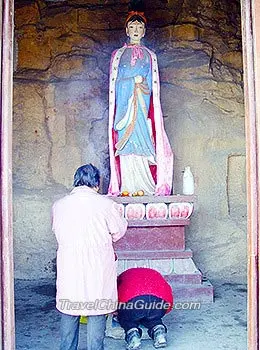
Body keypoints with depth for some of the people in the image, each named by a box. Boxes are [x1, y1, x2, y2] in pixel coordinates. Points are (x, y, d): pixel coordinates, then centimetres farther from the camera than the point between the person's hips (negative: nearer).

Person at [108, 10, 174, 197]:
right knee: (126, 144, -9)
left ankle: (145, 187, -7)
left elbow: (152, 85, 12)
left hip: (142, 104, 0)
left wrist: (141, 83, -5)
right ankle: (126, 188, -10)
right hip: (124, 104, 0)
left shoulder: (150, 55, 16)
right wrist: (134, 80, -3)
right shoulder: (118, 54, 15)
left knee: (141, 144, -9)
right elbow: (114, 83, 8)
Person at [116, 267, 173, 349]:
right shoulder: (154, 273, 42)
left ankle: (132, 333, -1)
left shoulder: (124, 276, 36)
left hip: (132, 299, -2)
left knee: (126, 320, 28)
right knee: (153, 318, 33)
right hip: (160, 299, 3)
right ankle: (159, 331, 5)